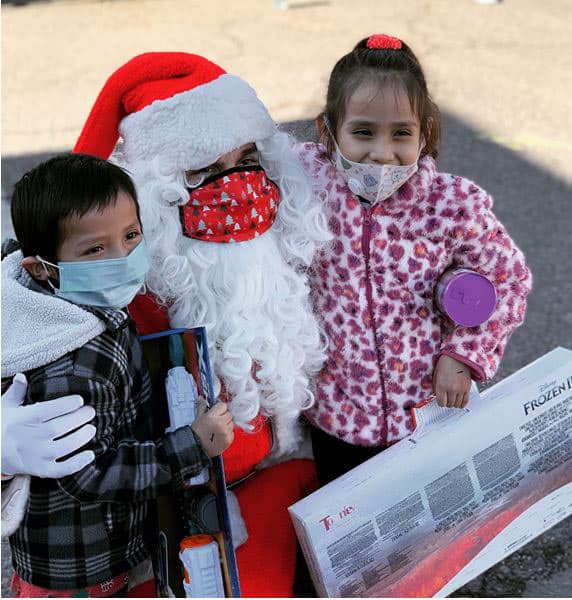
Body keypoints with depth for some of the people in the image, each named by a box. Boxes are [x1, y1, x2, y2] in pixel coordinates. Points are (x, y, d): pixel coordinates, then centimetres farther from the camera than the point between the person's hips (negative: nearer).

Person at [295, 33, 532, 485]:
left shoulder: (455, 205, -20)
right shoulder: (311, 182, -17)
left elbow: (510, 279, -4)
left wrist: (465, 354, -12)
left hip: (426, 407, -1)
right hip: (336, 412, 1)